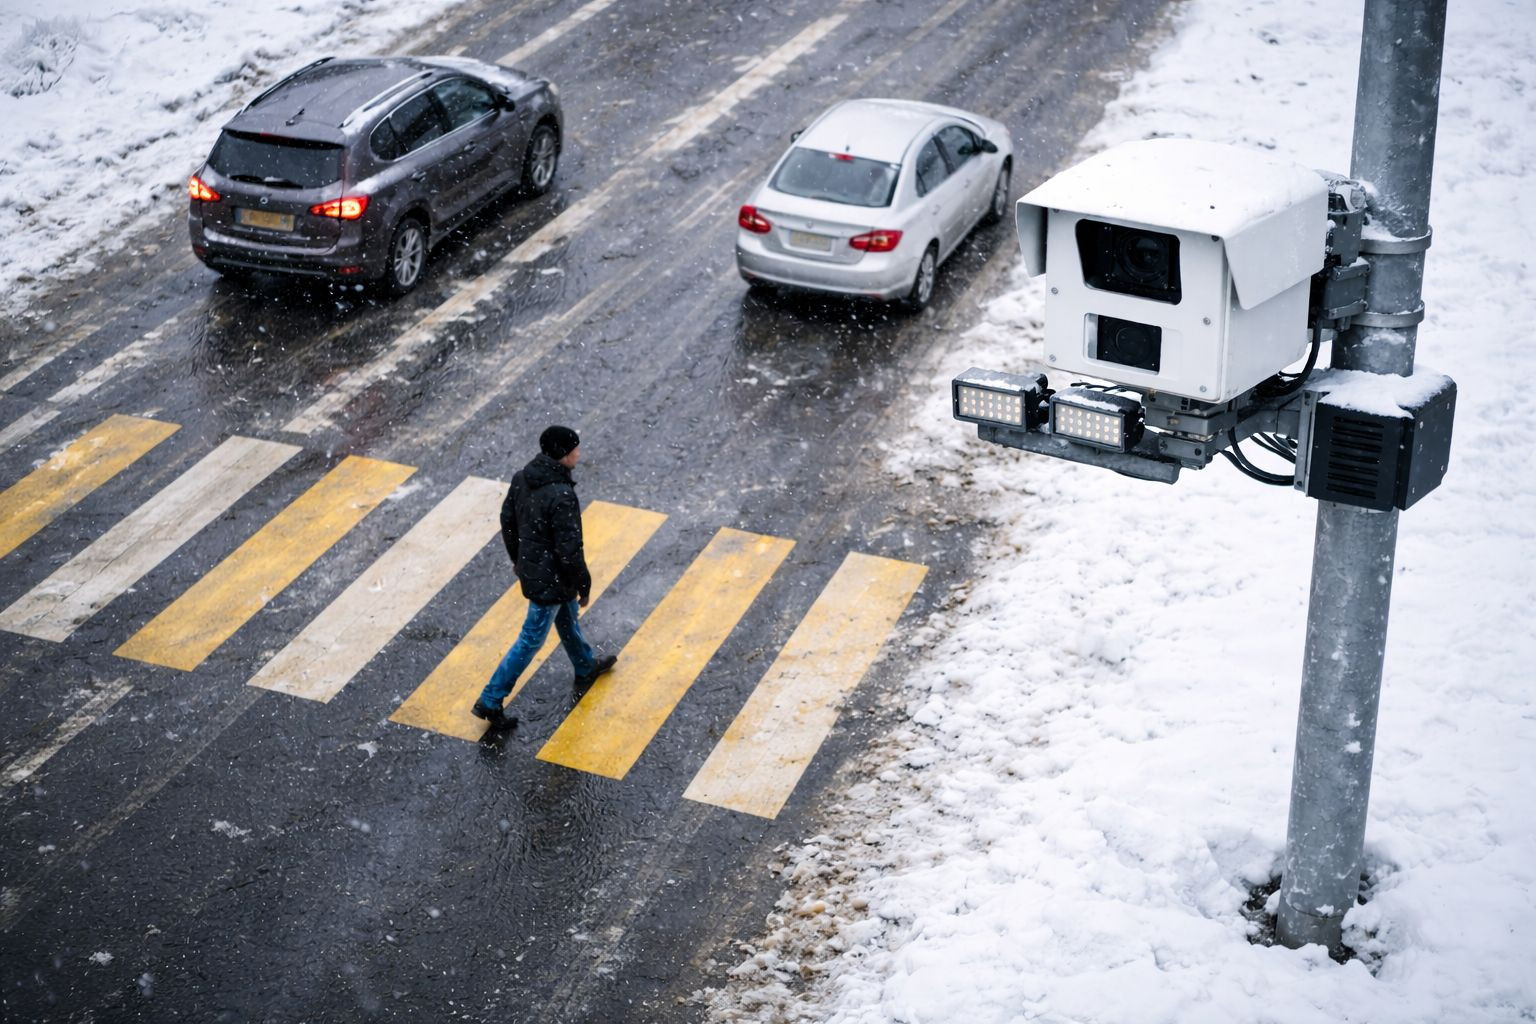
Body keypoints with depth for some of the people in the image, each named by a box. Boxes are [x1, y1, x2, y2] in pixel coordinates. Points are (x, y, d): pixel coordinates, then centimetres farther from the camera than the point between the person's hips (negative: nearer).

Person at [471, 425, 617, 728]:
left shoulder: (521, 478, -7)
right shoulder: (562, 496, -33)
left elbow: (507, 521, 7)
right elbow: (570, 550, -27)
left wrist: (517, 559, 22)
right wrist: (584, 586, -12)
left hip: (529, 566, 9)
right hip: (551, 580, -9)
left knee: (568, 618, 30)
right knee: (531, 640, 5)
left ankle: (586, 668, 54)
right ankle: (489, 701, 13)